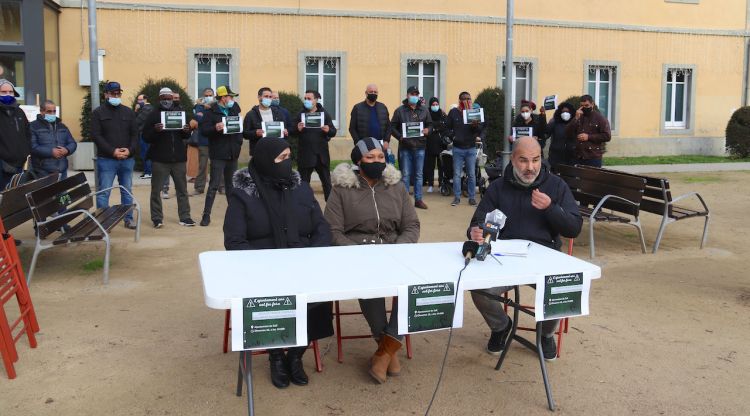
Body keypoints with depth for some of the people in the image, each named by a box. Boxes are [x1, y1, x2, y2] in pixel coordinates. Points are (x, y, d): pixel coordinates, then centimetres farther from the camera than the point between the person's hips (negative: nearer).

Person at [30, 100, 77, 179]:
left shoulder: (62, 127, 19)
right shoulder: (33, 127, 0)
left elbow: (73, 143, 18)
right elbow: (32, 146, -12)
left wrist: (67, 150, -5)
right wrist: (51, 152, -19)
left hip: (62, 170, 6)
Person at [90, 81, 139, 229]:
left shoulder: (128, 112, 12)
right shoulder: (98, 113, 1)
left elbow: (135, 134, 8)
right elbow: (96, 135, -7)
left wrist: (130, 150, -9)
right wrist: (113, 151, -16)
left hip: (127, 159, 4)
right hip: (106, 160, -3)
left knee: (127, 191, 10)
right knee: (103, 192, -3)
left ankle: (129, 219, 19)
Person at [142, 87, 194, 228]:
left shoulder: (179, 112, 11)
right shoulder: (154, 114, 2)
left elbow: (186, 136, 16)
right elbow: (145, 136, -4)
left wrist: (187, 131, -7)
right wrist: (155, 130, -23)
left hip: (178, 158, 3)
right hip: (159, 159, -3)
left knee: (182, 189, 6)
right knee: (156, 190, 0)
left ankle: (184, 217, 12)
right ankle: (157, 219, 8)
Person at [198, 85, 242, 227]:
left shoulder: (234, 109, 13)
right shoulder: (211, 112, -6)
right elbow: (203, 130, -14)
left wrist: (239, 143, 7)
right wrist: (215, 128, -32)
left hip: (232, 154, 6)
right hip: (218, 155, -6)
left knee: (231, 184, 14)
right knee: (214, 185, -6)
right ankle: (206, 214, -2)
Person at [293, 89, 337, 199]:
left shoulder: (324, 114, 3)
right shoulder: (300, 114, 3)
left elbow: (334, 131, 2)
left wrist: (328, 130, -20)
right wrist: (298, 129, -20)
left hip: (322, 154, 0)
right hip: (305, 154, 0)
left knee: (327, 182, 7)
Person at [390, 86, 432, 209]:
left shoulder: (424, 111, 9)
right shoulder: (400, 111, 0)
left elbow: (430, 124, 15)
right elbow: (392, 127, 0)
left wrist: (428, 130, -7)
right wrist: (400, 137, -15)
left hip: (420, 147, 3)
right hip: (405, 147, -3)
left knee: (419, 174, 8)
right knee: (405, 175, 1)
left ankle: (418, 199, 15)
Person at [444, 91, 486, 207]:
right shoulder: (454, 112, 1)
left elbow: (483, 128, -3)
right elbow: (447, 127, 5)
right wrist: (451, 136, -8)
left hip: (471, 148, 0)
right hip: (457, 148, 0)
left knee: (472, 175, 4)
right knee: (457, 174, 3)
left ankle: (472, 197, 12)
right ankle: (457, 197, 10)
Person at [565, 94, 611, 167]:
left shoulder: (600, 118, 0)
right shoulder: (579, 117, 15)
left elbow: (607, 136, -8)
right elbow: (568, 134, 5)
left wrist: (588, 137, -13)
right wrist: (576, 119, -6)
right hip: (578, 157, 5)